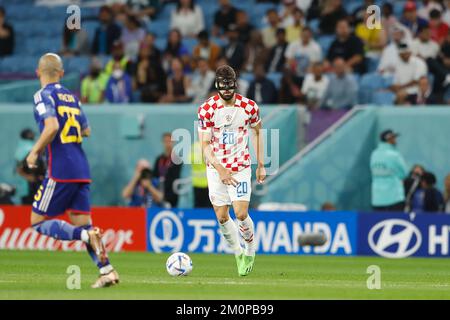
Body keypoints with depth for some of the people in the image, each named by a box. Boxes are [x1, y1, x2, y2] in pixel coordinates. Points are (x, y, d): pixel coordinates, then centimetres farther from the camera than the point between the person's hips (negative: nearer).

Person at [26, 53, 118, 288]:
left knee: (38, 222, 1)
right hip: (81, 169, 7)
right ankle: (107, 271, -6)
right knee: (82, 223, 10)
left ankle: (87, 235, -20)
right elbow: (86, 131, 22)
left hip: (60, 170, -7)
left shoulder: (43, 95, -6)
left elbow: (52, 126, -21)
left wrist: (35, 152, -10)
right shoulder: (71, 96, 16)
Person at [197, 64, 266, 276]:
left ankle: (250, 251, 13)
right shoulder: (206, 109, -10)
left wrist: (261, 165, 11)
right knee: (221, 217, 1)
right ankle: (238, 254, 23)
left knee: (241, 214, -13)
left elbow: (257, 132, 11)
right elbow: (205, 144, -10)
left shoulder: (249, 107, -7)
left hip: (241, 167, -1)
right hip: (216, 168, 1)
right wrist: (220, 169, -24)